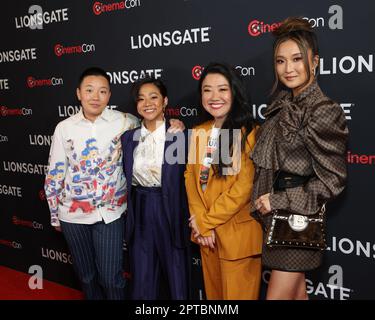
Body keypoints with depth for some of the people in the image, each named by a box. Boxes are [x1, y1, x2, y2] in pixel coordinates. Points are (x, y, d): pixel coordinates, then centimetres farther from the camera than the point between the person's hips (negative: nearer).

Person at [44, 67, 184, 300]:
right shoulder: (64, 128, -3)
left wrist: (172, 125, -13)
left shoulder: (124, 122, -7)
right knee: (86, 276, 17)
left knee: (111, 278, 3)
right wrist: (55, 214, 9)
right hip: (73, 213, 2)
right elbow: (55, 174, 4)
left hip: (110, 213, -1)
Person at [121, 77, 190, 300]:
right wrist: (128, 217, 8)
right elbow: (125, 179, 11)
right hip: (139, 214, 4)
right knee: (142, 282, 14)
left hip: (170, 213, -3)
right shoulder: (128, 138, 5)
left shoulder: (180, 136, -7)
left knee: (177, 279, 11)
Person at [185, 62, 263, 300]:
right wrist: (201, 222, -8)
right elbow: (191, 177, 5)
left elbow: (245, 186, -17)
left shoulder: (249, 132, -13)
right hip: (206, 232, 6)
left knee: (238, 293, 9)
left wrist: (206, 221, -11)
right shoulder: (198, 133, 8)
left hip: (238, 232, -6)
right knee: (213, 291, 21)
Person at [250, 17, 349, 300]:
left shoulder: (324, 110, -15)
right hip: (276, 215, 7)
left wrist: (279, 201, -15)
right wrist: (265, 200, 5)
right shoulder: (283, 106, 7)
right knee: (296, 292, 19)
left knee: (278, 295, 3)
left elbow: (333, 180, -16)